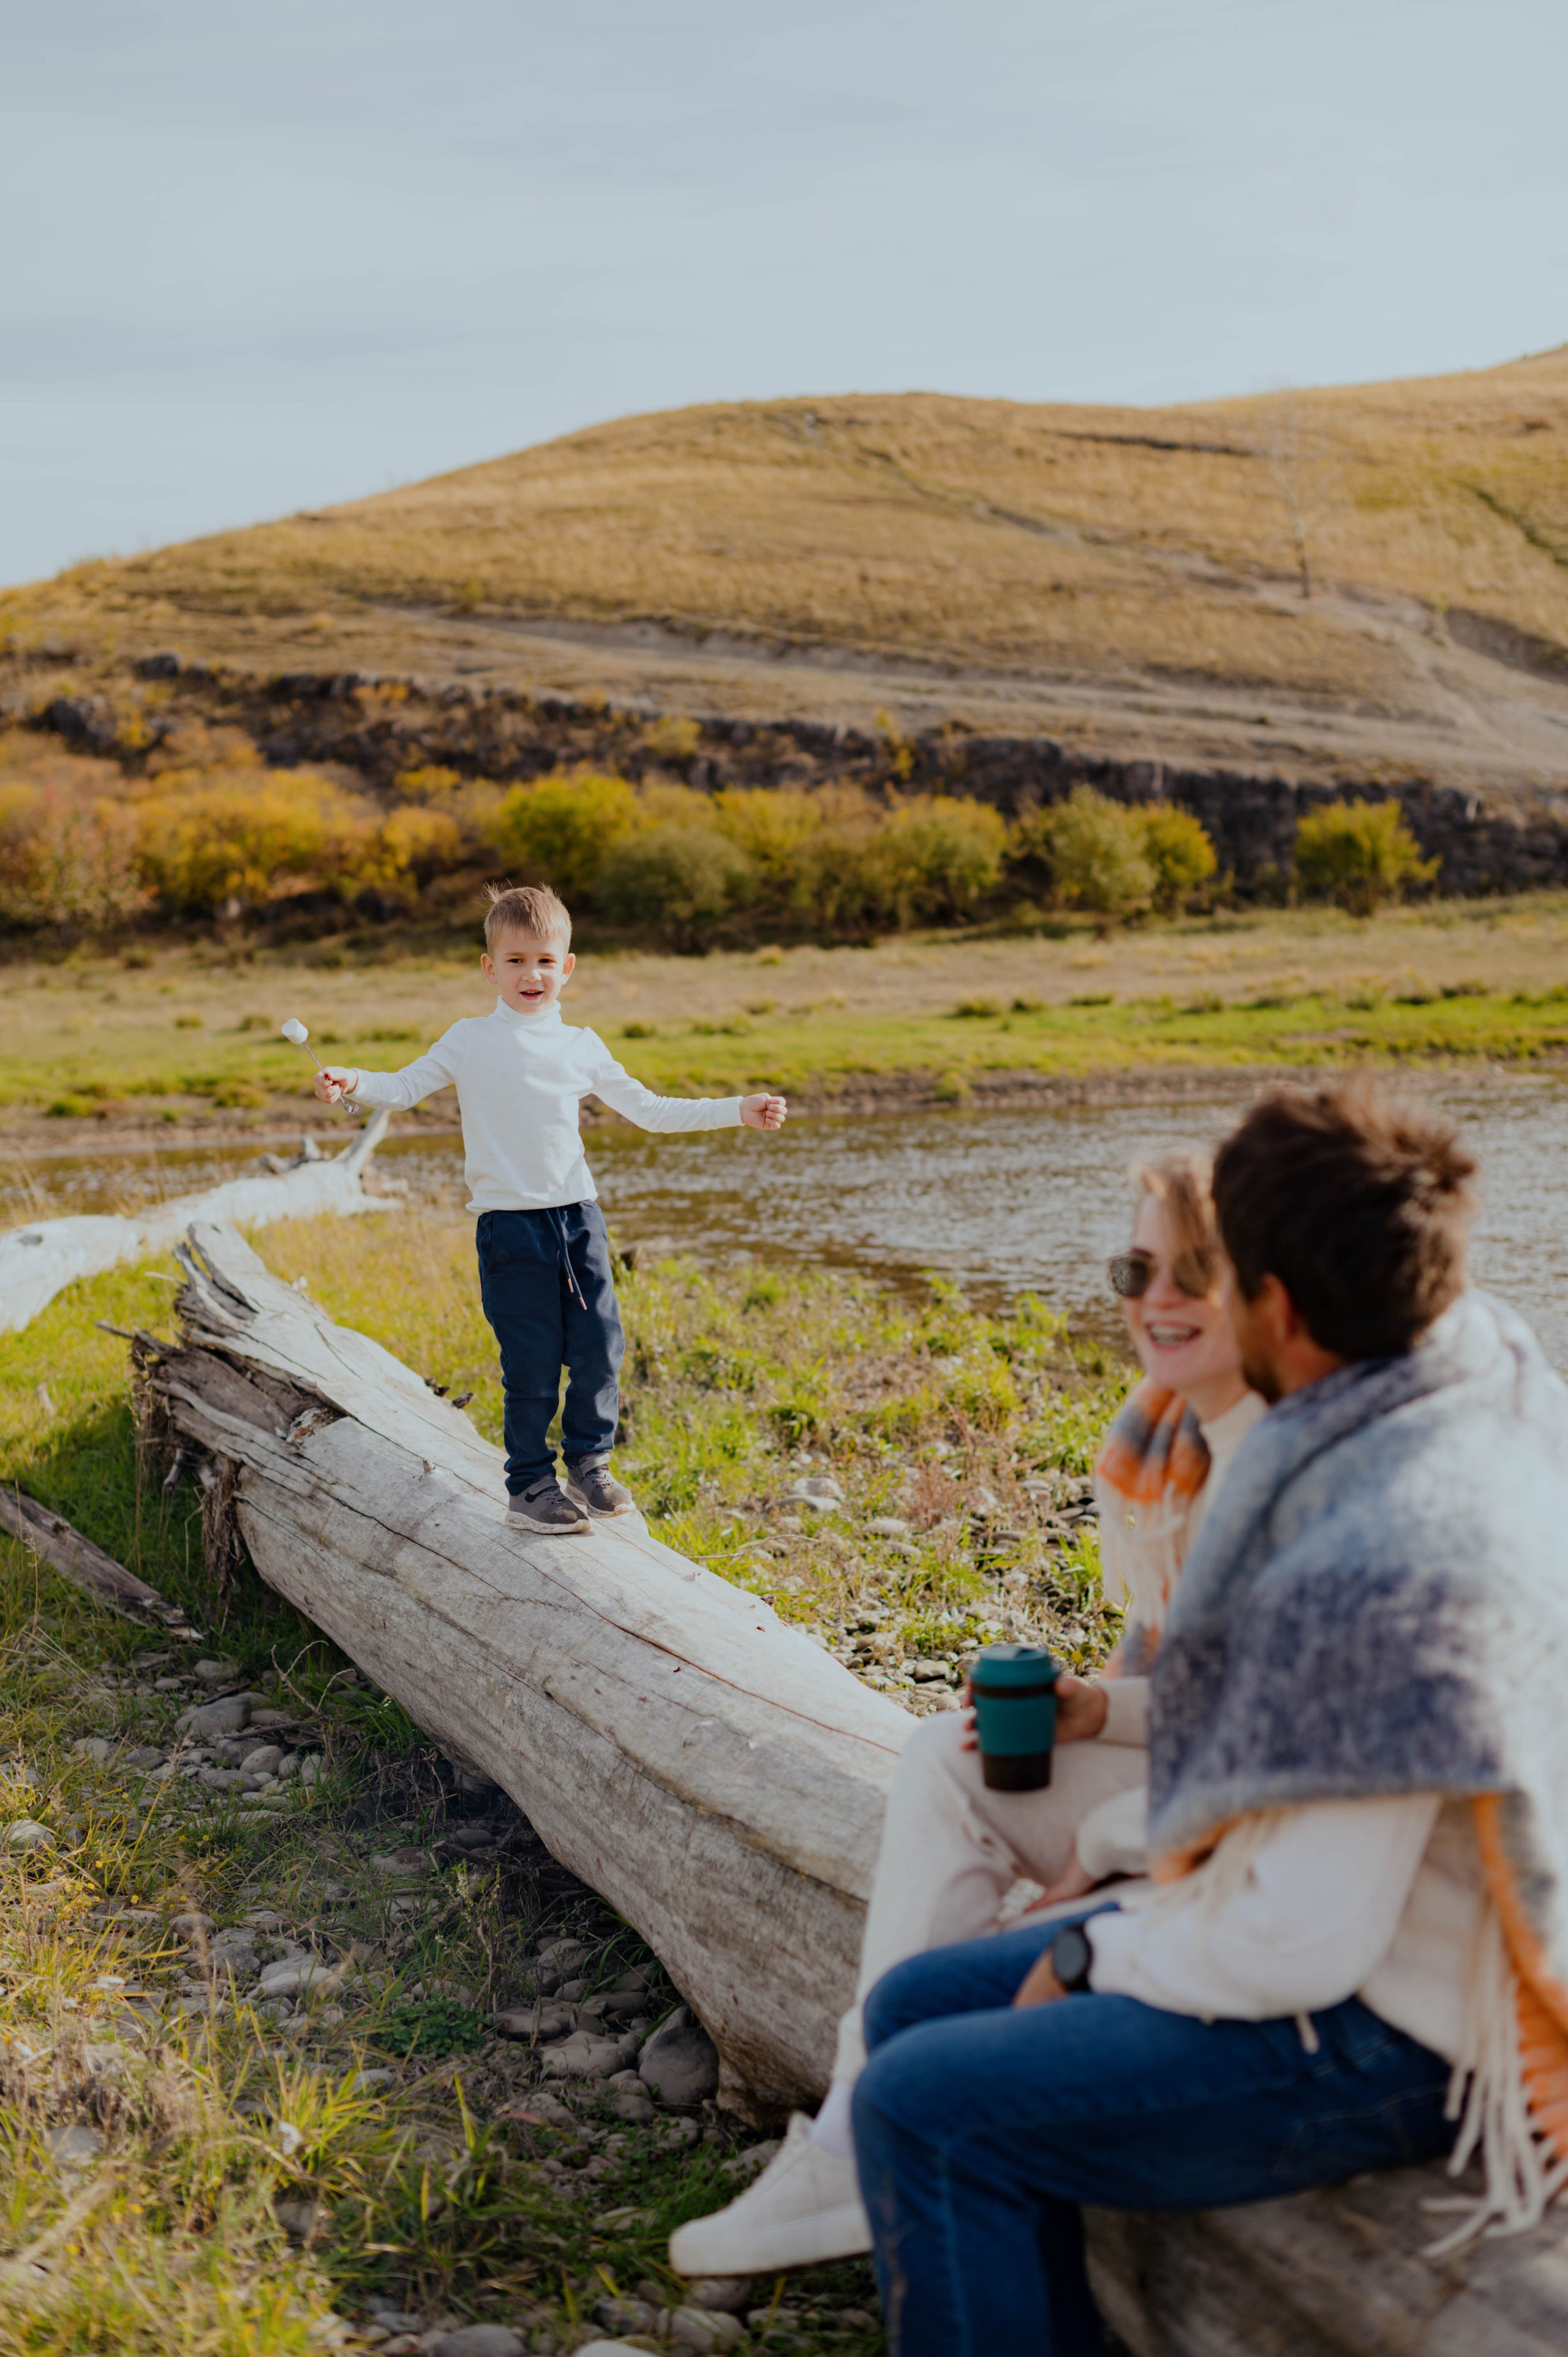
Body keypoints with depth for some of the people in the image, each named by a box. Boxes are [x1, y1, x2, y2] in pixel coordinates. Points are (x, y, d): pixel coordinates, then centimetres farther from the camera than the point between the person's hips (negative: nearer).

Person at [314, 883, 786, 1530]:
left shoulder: (581, 1047, 9)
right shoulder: (468, 1042, 3)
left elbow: (648, 1110, 16)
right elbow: (404, 1088, 2)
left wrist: (738, 1111, 12)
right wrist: (351, 1083, -19)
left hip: (578, 1218, 3)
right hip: (510, 1226, -3)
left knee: (598, 1349, 2)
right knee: (532, 1365, -3)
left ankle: (589, 1465, 23)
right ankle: (529, 1485, 12)